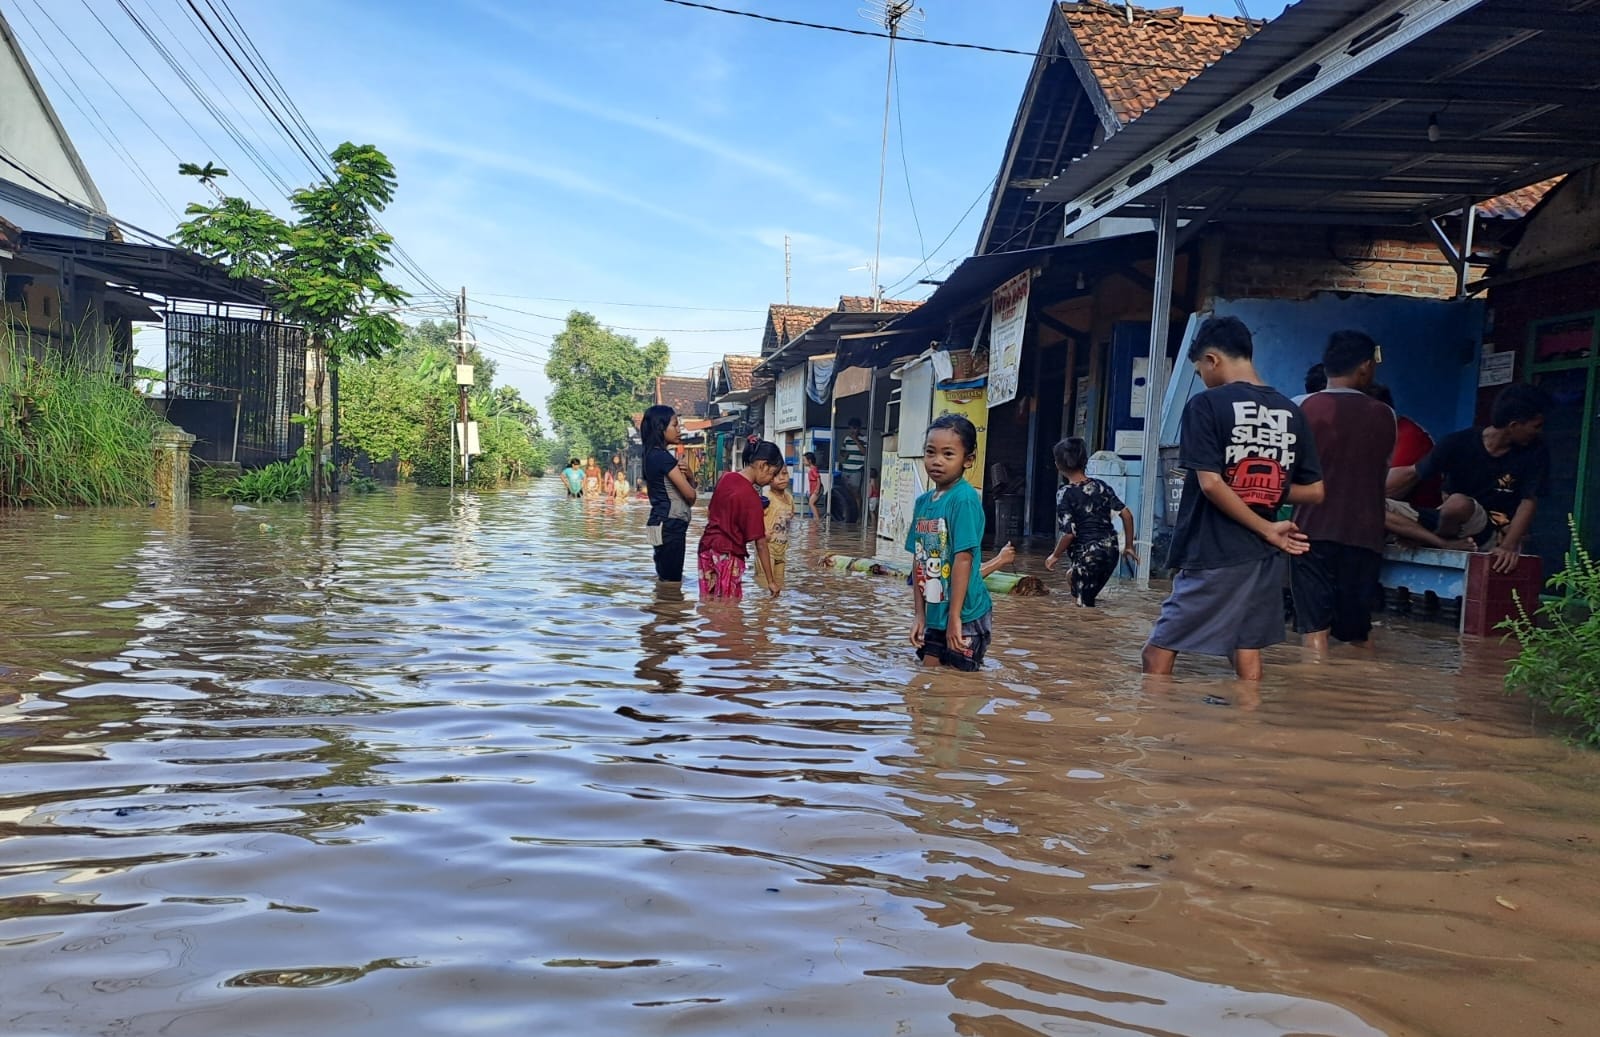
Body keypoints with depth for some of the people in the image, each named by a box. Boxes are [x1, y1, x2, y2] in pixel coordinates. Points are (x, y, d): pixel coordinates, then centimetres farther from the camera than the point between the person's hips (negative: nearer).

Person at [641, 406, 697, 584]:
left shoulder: (654, 455, 15)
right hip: (669, 525, -10)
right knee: (671, 581, -8)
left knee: (666, 580, 13)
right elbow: (690, 494, -14)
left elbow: (691, 485, 17)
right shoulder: (662, 456, -14)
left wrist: (687, 474, -5)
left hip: (665, 524, 10)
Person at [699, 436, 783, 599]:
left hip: (707, 547, 8)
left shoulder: (726, 478, 2)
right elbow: (761, 544, -18)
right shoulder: (751, 497, -19)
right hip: (729, 555, -8)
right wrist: (771, 581, -14)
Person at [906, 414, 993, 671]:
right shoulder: (923, 501, 6)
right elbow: (918, 560, 8)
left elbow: (964, 559, -20)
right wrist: (919, 614, 7)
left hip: (965, 615, -7)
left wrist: (954, 616, -20)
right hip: (934, 613, 7)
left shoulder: (965, 499, -17)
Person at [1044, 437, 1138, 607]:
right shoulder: (1101, 486, 5)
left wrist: (1055, 556, 0)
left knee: (1083, 604, 6)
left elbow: (1069, 533, -16)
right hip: (1111, 551, 7)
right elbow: (1127, 515, 1)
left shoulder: (1065, 493, -11)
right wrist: (1129, 547, 11)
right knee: (1079, 599, 24)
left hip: (1087, 555, -7)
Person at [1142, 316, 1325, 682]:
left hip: (1212, 558, -6)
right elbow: (1314, 492, 10)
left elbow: (1211, 484, -18)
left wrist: (1267, 529, -10)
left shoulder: (1206, 404, -9)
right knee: (1247, 654, 13)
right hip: (1263, 557, 6)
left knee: (1158, 652, 1)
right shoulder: (1291, 412, 7)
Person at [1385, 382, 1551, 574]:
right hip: (1447, 522, 2)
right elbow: (1412, 474, -3)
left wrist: (1509, 546, -33)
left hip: (1493, 535, -1)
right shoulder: (1460, 443, -8)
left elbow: (1528, 503, -16)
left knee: (1459, 502, -37)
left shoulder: (1536, 454, -10)